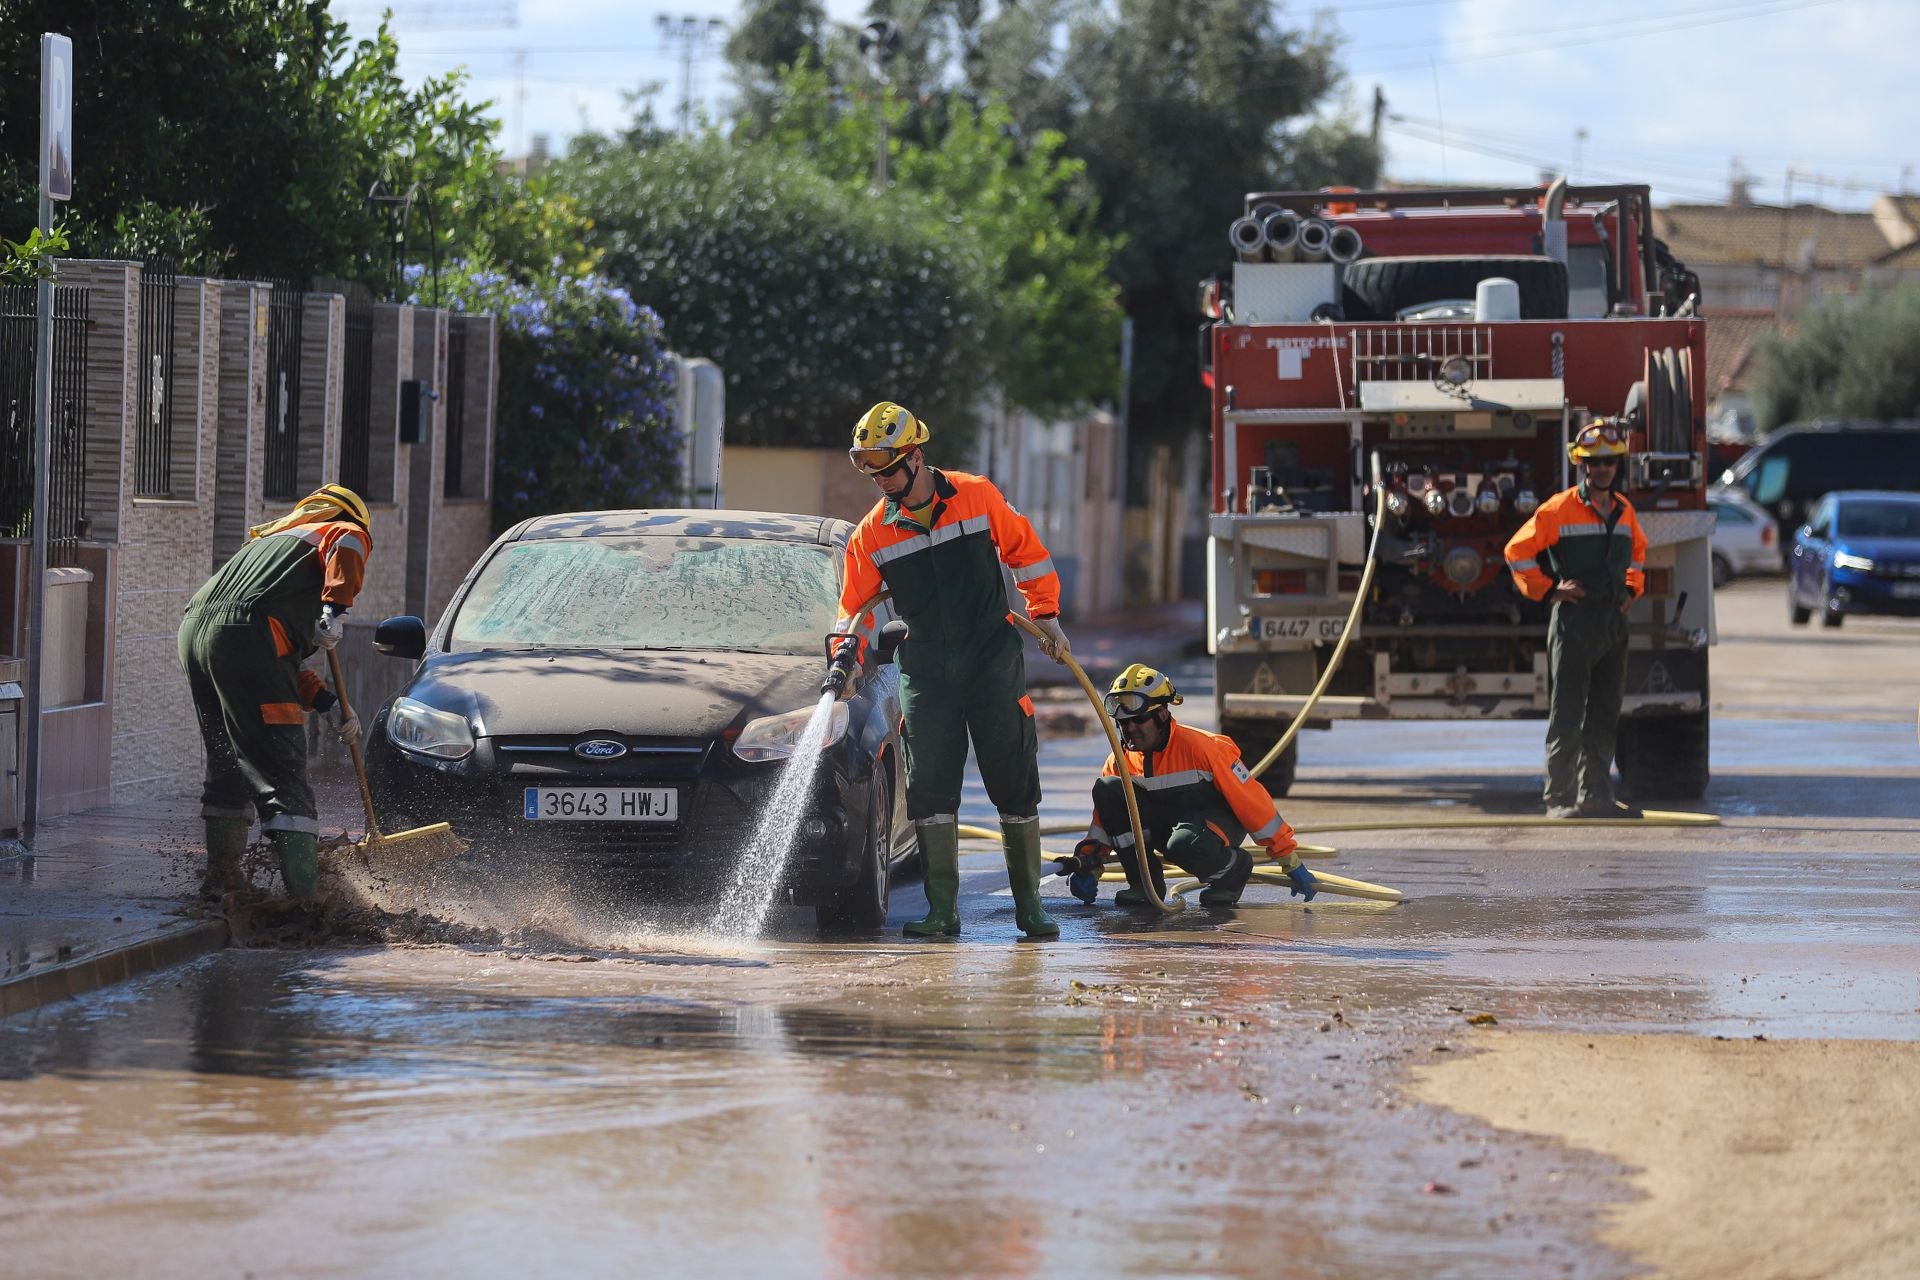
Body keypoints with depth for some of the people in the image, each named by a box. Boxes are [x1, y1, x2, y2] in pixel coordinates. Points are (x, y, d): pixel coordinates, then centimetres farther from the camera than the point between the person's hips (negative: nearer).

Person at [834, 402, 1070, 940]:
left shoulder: (978, 497, -3)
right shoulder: (873, 532, 2)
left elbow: (1025, 551, 9)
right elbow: (856, 604, 7)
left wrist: (1045, 614, 7)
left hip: (993, 658, -2)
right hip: (925, 669, 2)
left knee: (1014, 785, 0)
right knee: (930, 788, -6)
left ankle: (1029, 903, 8)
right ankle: (942, 908, -3)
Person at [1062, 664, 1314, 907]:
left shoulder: (1201, 747, -23)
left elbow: (1251, 802, -19)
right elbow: (1104, 817, 7)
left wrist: (1291, 862, -17)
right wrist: (1088, 868, -6)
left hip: (1218, 820, -6)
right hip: (1163, 824, 6)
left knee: (1183, 846, -42)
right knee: (1106, 789, -18)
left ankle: (1235, 868, -6)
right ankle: (1144, 882, -9)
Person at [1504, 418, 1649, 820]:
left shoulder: (1624, 511, 12)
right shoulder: (1559, 510, -7)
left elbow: (1637, 553, 31)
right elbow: (1518, 552, -6)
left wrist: (1631, 589, 17)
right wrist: (1548, 590, -9)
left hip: (1614, 622, 6)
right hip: (1575, 621, -6)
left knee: (1604, 716, 10)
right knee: (1566, 718, -4)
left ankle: (1597, 797, 16)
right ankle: (1560, 798, -2)